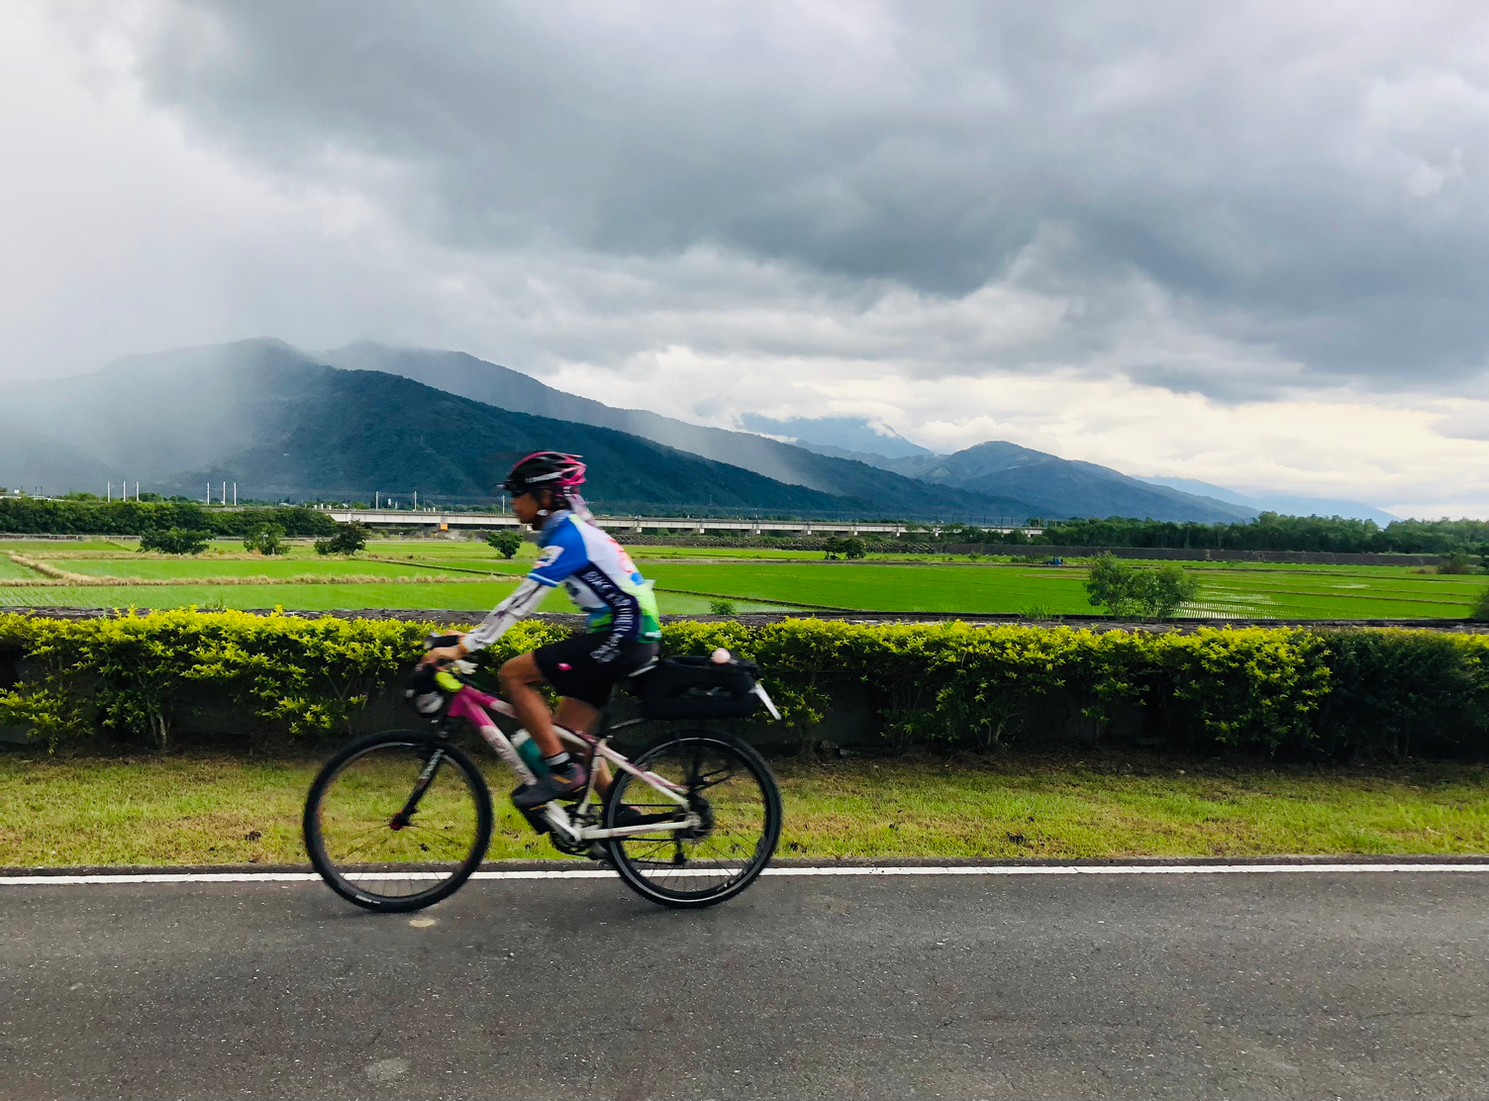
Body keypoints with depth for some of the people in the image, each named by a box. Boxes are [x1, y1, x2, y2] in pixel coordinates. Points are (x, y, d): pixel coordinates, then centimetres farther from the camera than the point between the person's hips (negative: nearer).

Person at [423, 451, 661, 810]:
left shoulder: (568, 535, -14)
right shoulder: (568, 531, 17)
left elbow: (521, 602, -19)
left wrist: (462, 649, -19)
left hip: (622, 636, -10)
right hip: (630, 636, 10)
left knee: (512, 674, -11)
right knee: (568, 735, 12)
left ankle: (563, 772, -7)